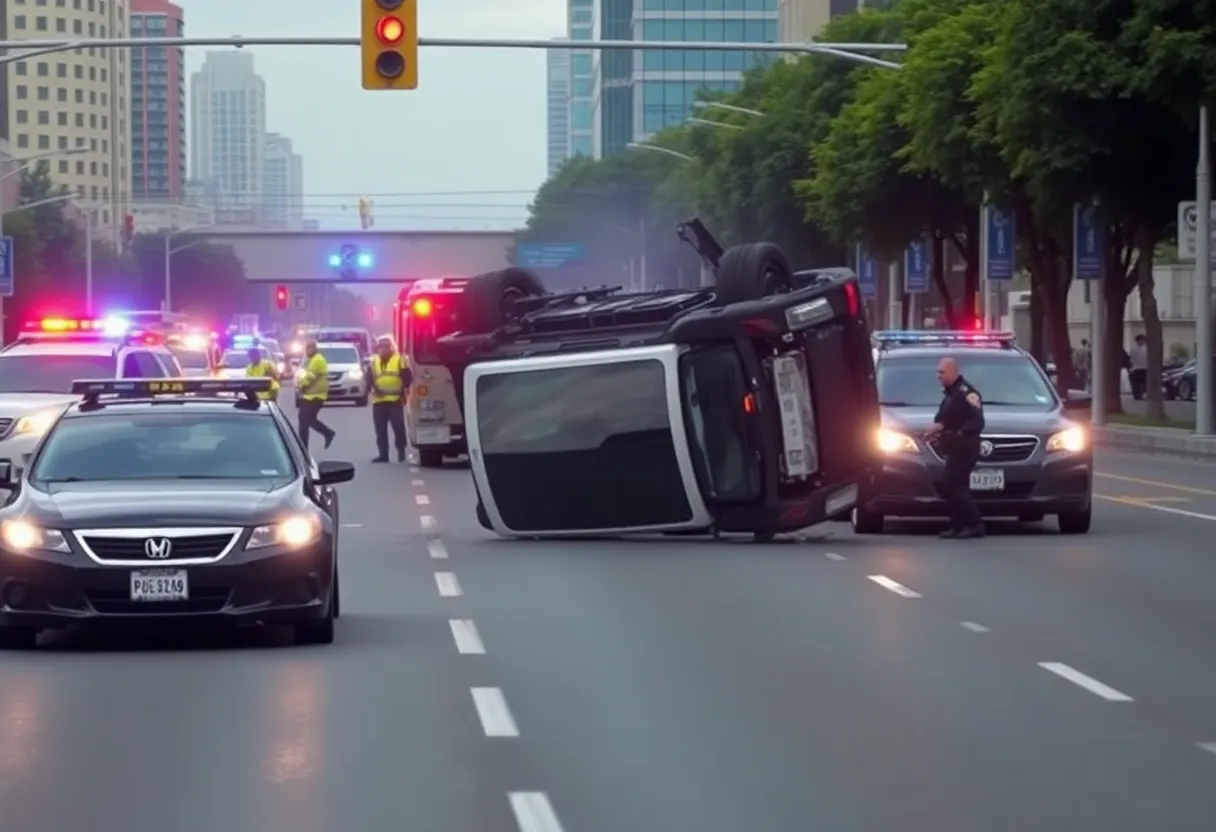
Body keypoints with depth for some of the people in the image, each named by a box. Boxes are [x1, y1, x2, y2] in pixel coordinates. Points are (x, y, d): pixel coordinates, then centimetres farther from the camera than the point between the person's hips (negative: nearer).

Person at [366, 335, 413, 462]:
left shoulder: (399, 360, 1)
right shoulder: (373, 362, 12)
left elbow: (407, 378, 0)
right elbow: (369, 379, 8)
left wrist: (404, 389, -10)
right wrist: (374, 387, -10)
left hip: (395, 400, -4)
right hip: (379, 400, 4)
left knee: (398, 427, -6)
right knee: (380, 429, 4)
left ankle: (401, 452, 4)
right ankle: (383, 454, 9)